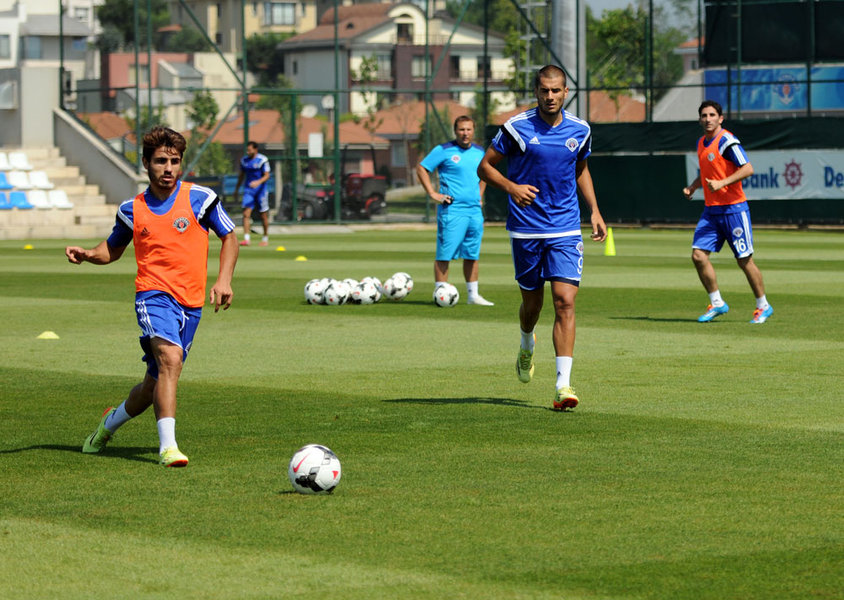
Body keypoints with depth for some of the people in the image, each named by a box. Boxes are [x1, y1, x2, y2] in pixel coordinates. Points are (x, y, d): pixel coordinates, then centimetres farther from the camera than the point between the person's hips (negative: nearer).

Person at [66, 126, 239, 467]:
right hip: (154, 294, -2)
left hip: (191, 302, 2)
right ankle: (167, 446, -32)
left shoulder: (199, 198, 1)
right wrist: (87, 255, 0)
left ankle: (109, 424, 38)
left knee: (156, 383, 10)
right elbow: (113, 249, 21)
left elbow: (229, 237, 12)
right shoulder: (132, 210, 5)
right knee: (170, 357, -30)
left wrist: (224, 279, -1)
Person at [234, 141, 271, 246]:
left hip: (260, 190, -4)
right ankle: (246, 238, -13)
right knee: (246, 214, -11)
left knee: (263, 215, 4)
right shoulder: (244, 160, 8)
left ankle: (265, 239, 19)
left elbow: (267, 175, -12)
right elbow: (241, 175, 20)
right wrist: (236, 189, 22)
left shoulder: (263, 160, -8)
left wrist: (259, 182, -30)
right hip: (248, 190, 4)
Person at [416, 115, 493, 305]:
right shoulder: (444, 150, -5)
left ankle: (473, 295, 17)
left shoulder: (479, 152, 13)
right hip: (452, 210, -6)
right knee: (445, 254, -6)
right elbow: (421, 168, -3)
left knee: (472, 254, 10)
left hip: (475, 210, 6)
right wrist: (433, 194, -8)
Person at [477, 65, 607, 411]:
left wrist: (594, 211, 12)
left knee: (565, 301, -12)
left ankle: (564, 384, -15)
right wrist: (511, 187, -18)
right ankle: (527, 345, 46)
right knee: (532, 301, 10)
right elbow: (485, 166, 0)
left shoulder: (579, 131, 3)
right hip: (526, 229, -1)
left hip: (566, 230, 1)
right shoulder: (516, 128, -6)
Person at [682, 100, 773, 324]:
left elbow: (748, 169, -19)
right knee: (698, 255, -5)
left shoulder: (727, 141, -12)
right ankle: (717, 303, 7)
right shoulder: (701, 143, 14)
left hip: (733, 208, -7)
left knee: (744, 260, -1)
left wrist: (721, 183, -25)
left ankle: (763, 306, 14)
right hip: (711, 210, 7)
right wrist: (692, 187, 10)